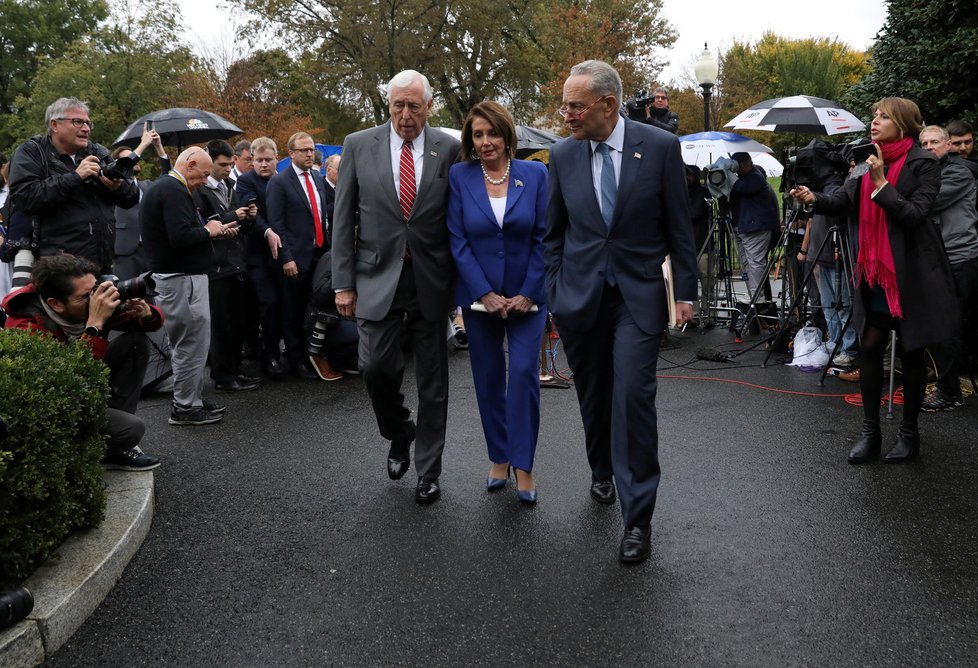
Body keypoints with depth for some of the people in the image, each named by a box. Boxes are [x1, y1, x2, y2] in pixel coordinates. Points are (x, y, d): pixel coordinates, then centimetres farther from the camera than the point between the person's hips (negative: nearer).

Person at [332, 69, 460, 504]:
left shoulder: (449, 150, 1)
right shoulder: (359, 146, 2)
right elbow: (343, 219, 3)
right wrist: (343, 283, -2)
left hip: (431, 282, 0)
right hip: (379, 278, 0)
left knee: (432, 382, 7)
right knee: (375, 367, -6)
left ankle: (428, 471, 21)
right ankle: (399, 435, 25)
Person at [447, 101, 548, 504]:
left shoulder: (535, 175, -1)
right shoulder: (460, 177, -1)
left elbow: (544, 239, -2)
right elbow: (458, 240, -4)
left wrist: (528, 293, -9)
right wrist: (484, 293, -11)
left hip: (526, 295, -1)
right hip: (479, 296, 1)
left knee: (524, 373, -9)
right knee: (488, 378, 7)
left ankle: (523, 465, 0)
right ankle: (498, 458, 20)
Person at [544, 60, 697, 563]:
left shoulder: (660, 147, -6)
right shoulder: (563, 155, 2)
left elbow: (679, 225, 0)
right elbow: (553, 233, 10)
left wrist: (685, 291, -1)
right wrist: (554, 292, 6)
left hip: (638, 296, -3)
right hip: (579, 296, 3)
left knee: (633, 396, -12)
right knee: (594, 397, 13)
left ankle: (638, 517, -4)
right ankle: (602, 473, 40)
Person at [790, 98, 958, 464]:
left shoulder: (923, 164, -8)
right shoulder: (869, 163, 10)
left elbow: (914, 214, -18)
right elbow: (843, 198, 0)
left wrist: (882, 183, -22)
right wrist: (814, 199, -18)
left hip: (911, 272, -5)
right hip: (875, 271, 5)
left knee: (911, 350, 5)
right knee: (869, 346, 4)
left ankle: (909, 432, 18)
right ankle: (870, 430, 14)